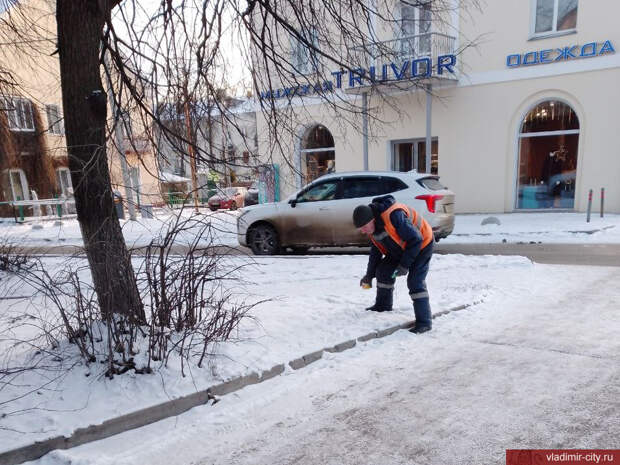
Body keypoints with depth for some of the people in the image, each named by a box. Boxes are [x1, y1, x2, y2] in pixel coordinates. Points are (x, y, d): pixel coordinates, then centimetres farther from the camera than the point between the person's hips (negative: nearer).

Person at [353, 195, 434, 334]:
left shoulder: (394, 216, -37)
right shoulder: (372, 226, -9)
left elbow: (416, 240, -32)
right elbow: (375, 250, 7)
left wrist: (404, 265, -29)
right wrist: (369, 275, 10)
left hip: (421, 244, -8)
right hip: (401, 248, 8)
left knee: (415, 281, -17)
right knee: (383, 270, 8)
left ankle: (424, 322, -10)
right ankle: (383, 306, 28)